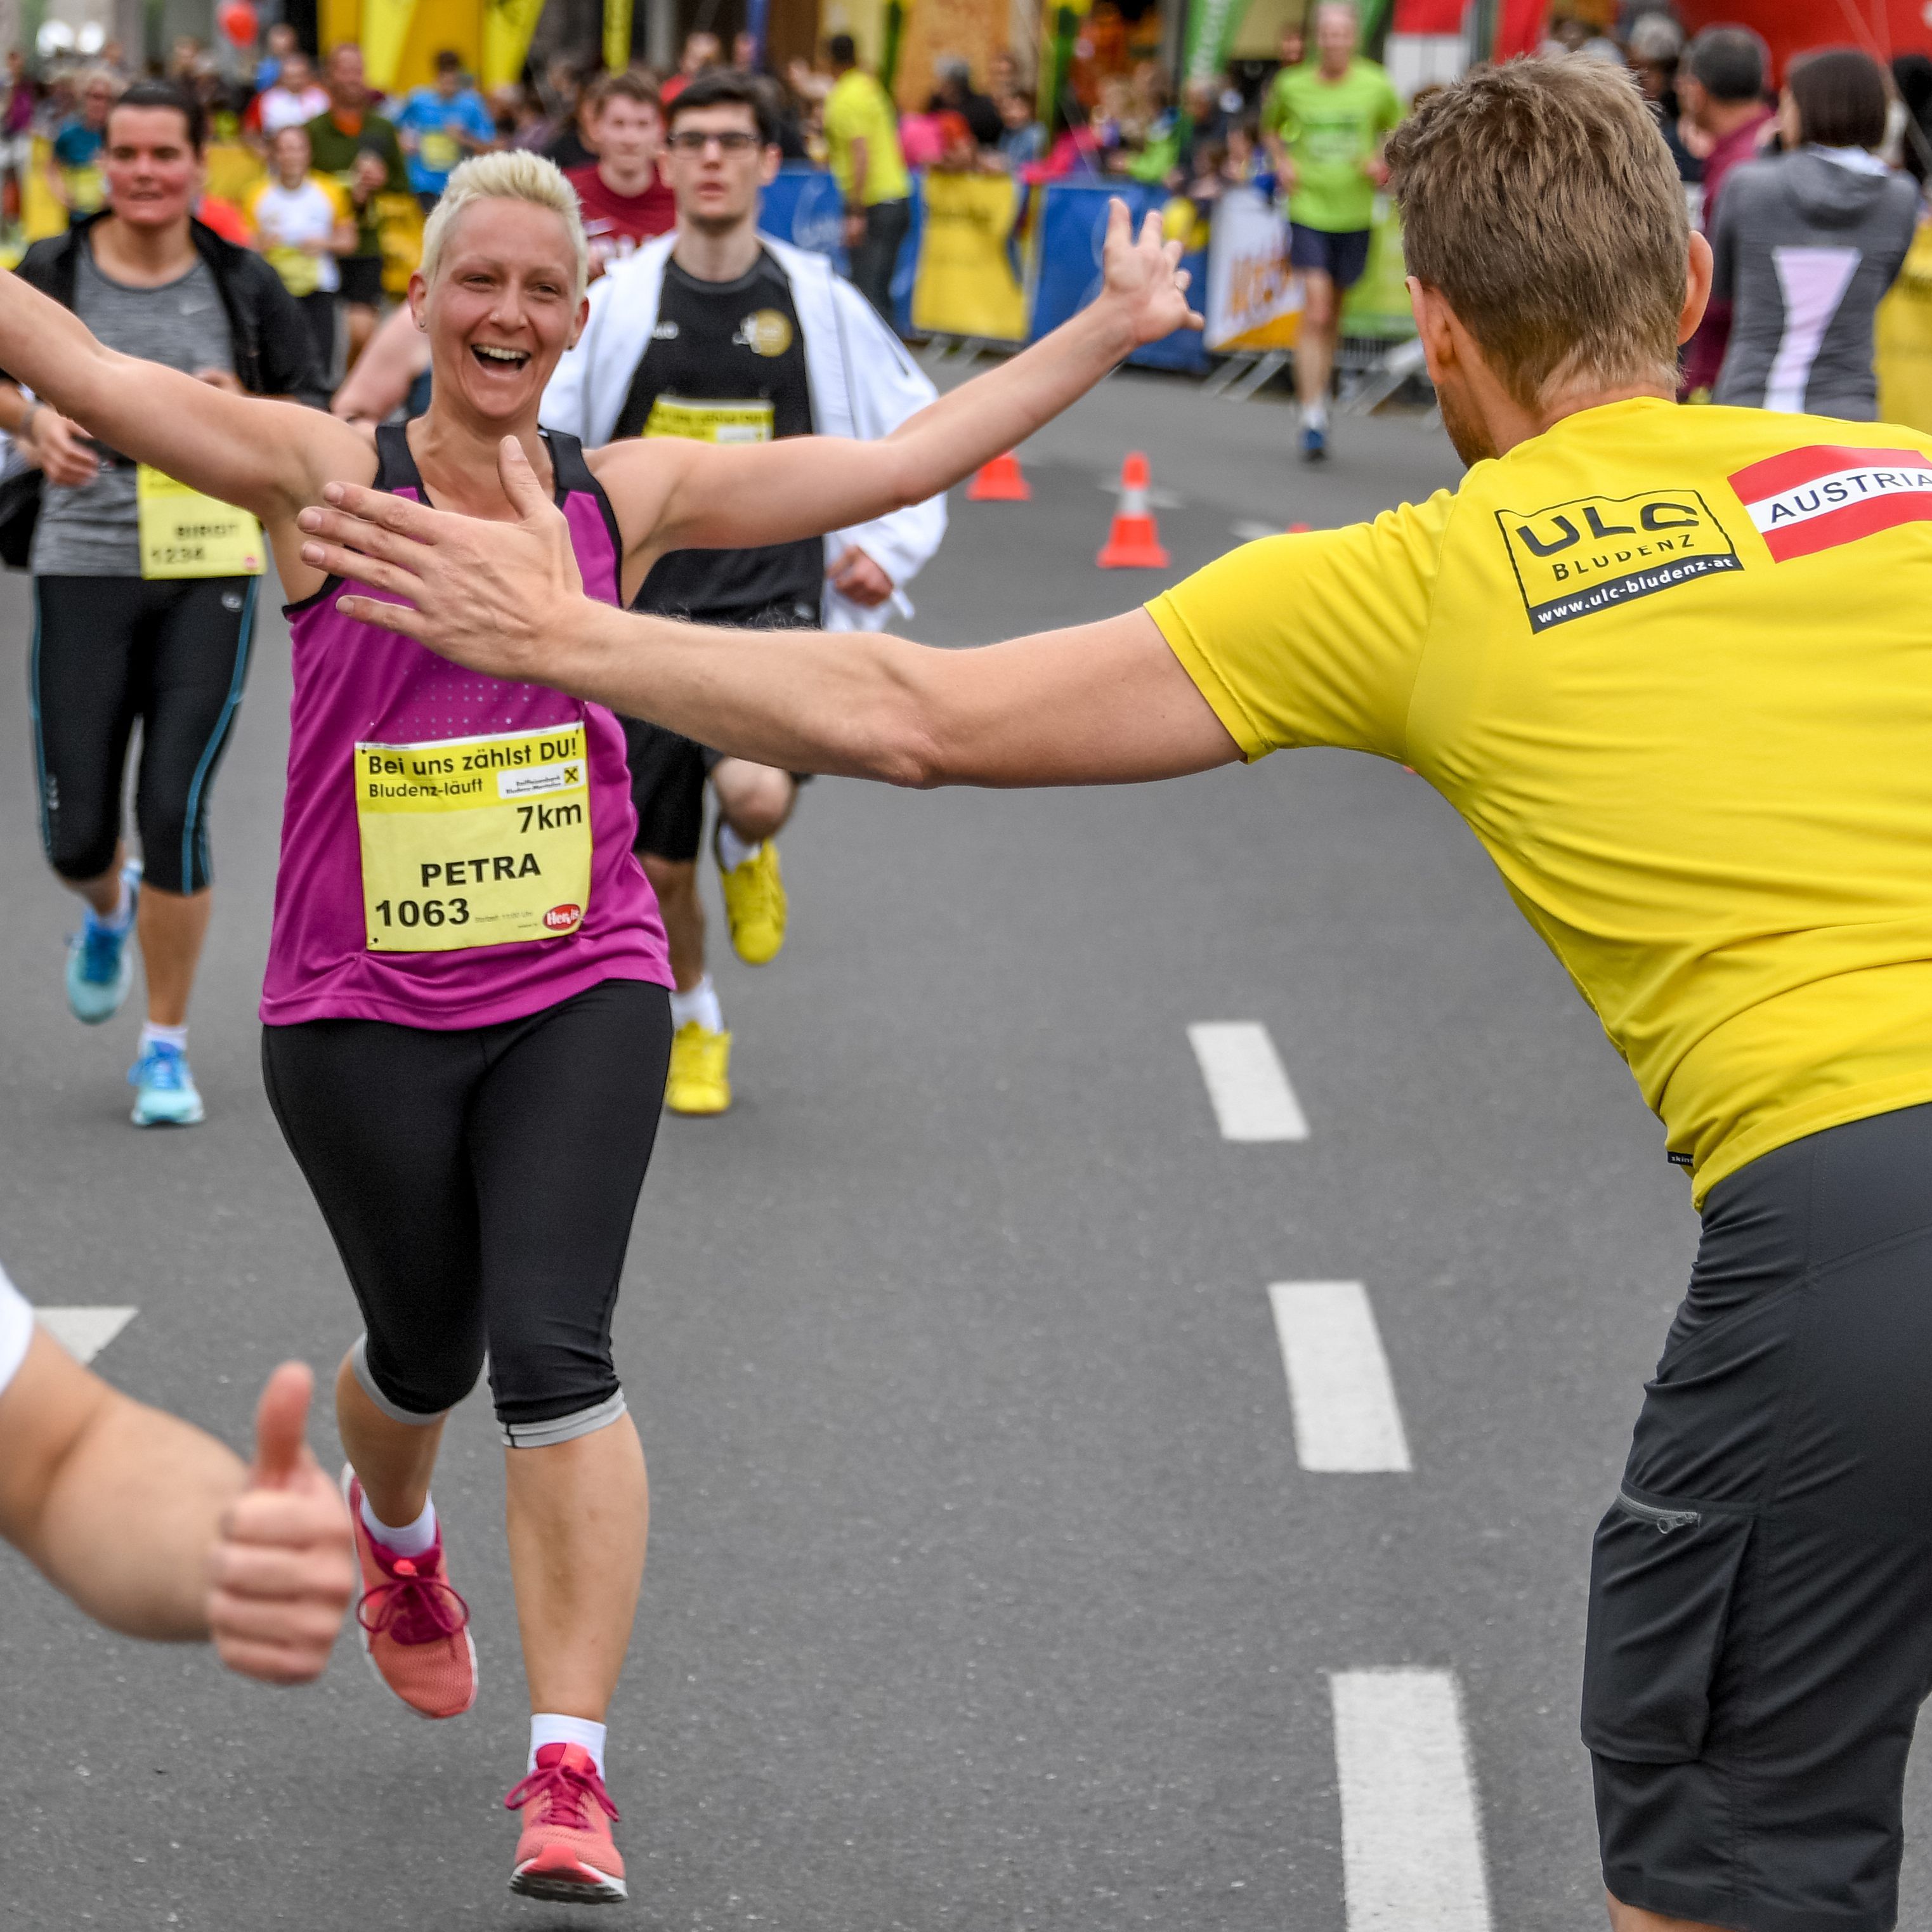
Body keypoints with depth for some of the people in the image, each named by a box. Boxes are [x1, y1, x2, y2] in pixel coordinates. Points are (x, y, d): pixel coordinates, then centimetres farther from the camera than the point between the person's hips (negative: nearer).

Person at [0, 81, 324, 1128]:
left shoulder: (242, 283, 1)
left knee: (175, 813, -9)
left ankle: (166, 1045, 9)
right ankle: (108, 912, 40)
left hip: (209, 577, -1)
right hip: (85, 570, 1)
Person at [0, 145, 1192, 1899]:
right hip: (359, 1011, 0)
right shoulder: (324, 474, -3)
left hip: (582, 991, 0)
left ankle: (571, 1779, -11)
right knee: (424, 1351, 15)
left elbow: (903, 459, 8)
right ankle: (394, 1536, 53)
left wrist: (1111, 329, 8)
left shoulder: (632, 494, 4)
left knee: (556, 1357, -13)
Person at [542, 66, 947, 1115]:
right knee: (656, 868, 7)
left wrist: (892, 545, 2)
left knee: (758, 794, -29)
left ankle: (749, 853, 9)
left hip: (774, 602, -2)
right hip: (648, 609, 2)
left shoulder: (818, 302, 1)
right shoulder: (617, 303, 1)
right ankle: (692, 1025, 35)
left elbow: (922, 429, 12)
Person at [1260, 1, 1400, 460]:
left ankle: (1320, 391, 36)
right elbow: (1271, 126, 18)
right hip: (1308, 211, -2)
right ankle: (1312, 420, -12)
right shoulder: (1292, 86, -2)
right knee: (1315, 312, -13)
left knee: (1334, 313, 14)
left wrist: (1384, 164, -5)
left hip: (1354, 215, 2)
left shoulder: (1377, 87, -3)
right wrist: (1281, 162, 1)